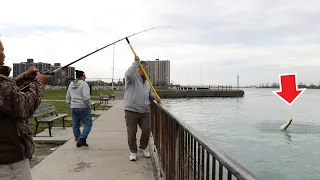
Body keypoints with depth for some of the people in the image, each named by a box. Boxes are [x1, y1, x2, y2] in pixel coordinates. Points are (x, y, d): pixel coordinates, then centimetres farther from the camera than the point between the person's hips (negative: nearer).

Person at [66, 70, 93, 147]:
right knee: (88, 123, 2)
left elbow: (68, 98, 18)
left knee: (75, 125, 13)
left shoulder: (71, 84, 13)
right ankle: (82, 139, -8)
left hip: (73, 108, 7)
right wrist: (89, 105, -7)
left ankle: (78, 141, 19)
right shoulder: (84, 84, -10)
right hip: (83, 107, -7)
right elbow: (86, 97, -20)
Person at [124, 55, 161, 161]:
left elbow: (150, 93, 26)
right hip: (131, 111, -6)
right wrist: (136, 62, -25)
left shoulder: (146, 81, 16)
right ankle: (133, 152, 20)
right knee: (132, 133, 3)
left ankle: (143, 148, 29)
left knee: (146, 130, 5)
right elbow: (128, 74, -32)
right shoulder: (133, 78, -7)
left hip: (145, 111, 6)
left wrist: (155, 97, 5)